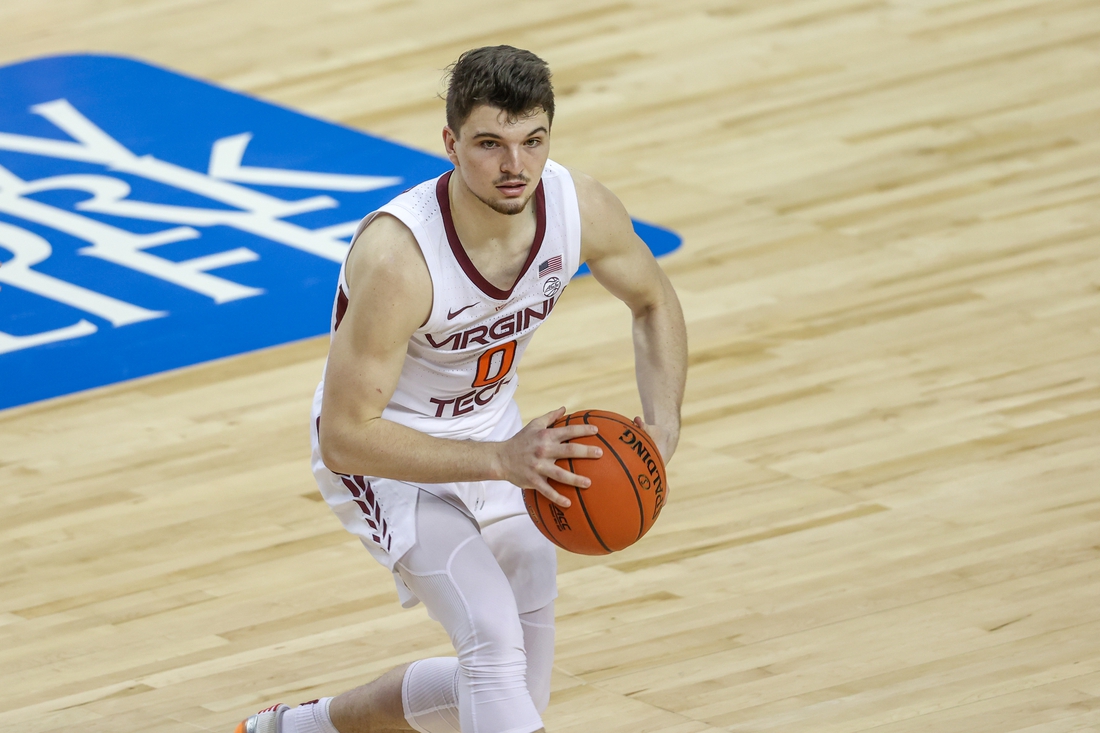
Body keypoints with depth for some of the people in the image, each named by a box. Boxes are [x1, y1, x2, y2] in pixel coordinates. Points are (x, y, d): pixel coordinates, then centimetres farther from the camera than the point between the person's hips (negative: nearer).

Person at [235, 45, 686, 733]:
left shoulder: (581, 207, -20)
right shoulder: (398, 256, -36)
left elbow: (655, 302, 2)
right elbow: (344, 437, -31)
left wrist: (662, 427, -16)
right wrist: (500, 460, -38)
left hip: (496, 436, 6)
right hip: (386, 451, -6)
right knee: (494, 639, -29)